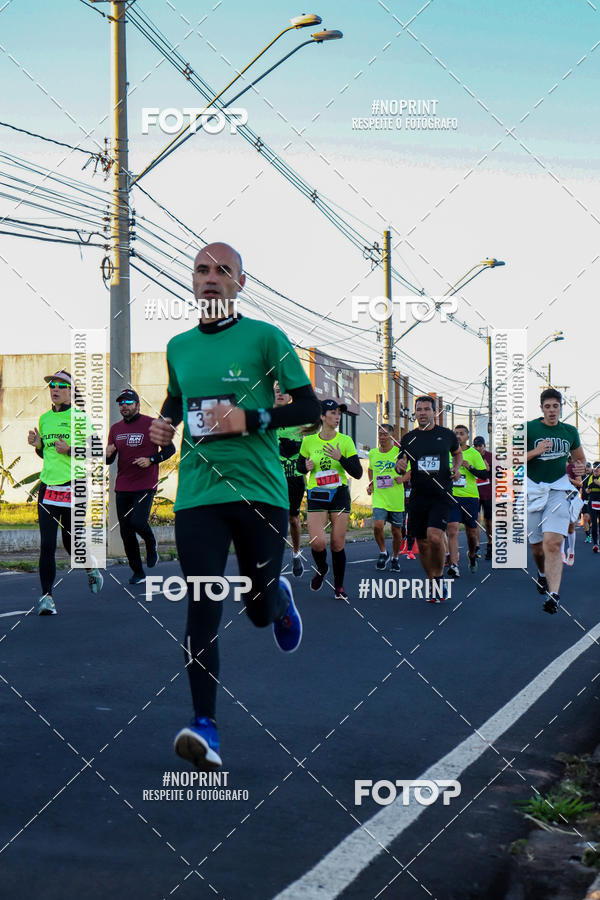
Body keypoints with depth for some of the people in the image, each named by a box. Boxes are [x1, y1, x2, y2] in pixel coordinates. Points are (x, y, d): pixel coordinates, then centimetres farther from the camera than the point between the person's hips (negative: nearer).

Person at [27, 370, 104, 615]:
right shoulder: (44, 418, 14)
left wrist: (70, 449, -19)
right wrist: (37, 445, 3)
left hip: (73, 486, -4)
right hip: (47, 487, 4)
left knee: (70, 542, 5)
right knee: (46, 544, -5)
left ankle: (91, 568, 36)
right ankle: (47, 596, -3)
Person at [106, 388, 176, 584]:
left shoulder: (151, 424, -3)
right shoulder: (115, 429, 12)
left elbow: (170, 448, 0)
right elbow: (110, 460, 16)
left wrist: (151, 460, -15)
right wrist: (107, 455, -8)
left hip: (145, 485, -5)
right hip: (122, 487, 5)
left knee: (137, 521, -22)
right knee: (125, 531, 4)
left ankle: (151, 545, 12)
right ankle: (138, 573, 17)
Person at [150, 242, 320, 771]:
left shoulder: (265, 337, -3)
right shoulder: (178, 346, 11)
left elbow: (309, 408, -3)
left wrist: (250, 419, -16)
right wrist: (165, 423, 7)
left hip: (260, 491, -2)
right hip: (197, 493, 2)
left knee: (259, 612, 9)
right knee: (202, 607, -9)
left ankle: (279, 597, 47)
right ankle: (205, 726, -8)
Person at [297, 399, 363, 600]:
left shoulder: (345, 441, -2)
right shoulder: (308, 440, 1)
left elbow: (358, 473, -5)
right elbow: (300, 465, 16)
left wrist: (340, 458, -19)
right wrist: (306, 466, -7)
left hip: (339, 494, 0)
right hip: (316, 495, 0)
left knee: (337, 544, 0)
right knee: (318, 542, -15)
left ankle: (339, 587, 18)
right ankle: (321, 569, 18)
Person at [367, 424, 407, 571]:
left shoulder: (399, 452, -3)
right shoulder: (372, 453, 6)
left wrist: (402, 478, -13)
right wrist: (371, 483, 10)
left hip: (396, 499, -1)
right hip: (379, 498, 1)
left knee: (396, 531, 7)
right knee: (377, 526, -18)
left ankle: (395, 558, 30)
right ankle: (383, 553, 6)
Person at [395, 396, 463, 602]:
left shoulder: (447, 435, 5)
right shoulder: (409, 438, 8)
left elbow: (458, 453, 24)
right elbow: (400, 468, 14)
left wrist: (456, 467, 3)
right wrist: (399, 466, -10)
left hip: (441, 494, -3)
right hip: (418, 496, 3)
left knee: (435, 537, -21)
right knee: (422, 543, 6)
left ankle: (439, 577, 0)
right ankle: (433, 584, 22)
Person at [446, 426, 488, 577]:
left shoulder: (474, 454, 2)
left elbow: (484, 474, -3)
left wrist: (470, 467, -16)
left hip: (470, 497, 0)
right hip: (451, 496, 0)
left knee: (472, 531, 9)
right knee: (452, 529, -14)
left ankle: (472, 556, 38)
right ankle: (454, 565, -18)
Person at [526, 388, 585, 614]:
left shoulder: (570, 432, 10)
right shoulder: (529, 428, 0)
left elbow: (580, 458, 26)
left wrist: (580, 467, 2)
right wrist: (535, 452, -16)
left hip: (559, 489, 0)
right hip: (533, 489, 0)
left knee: (553, 542, -19)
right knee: (536, 544, 9)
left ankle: (553, 594, -22)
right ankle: (543, 573, 43)